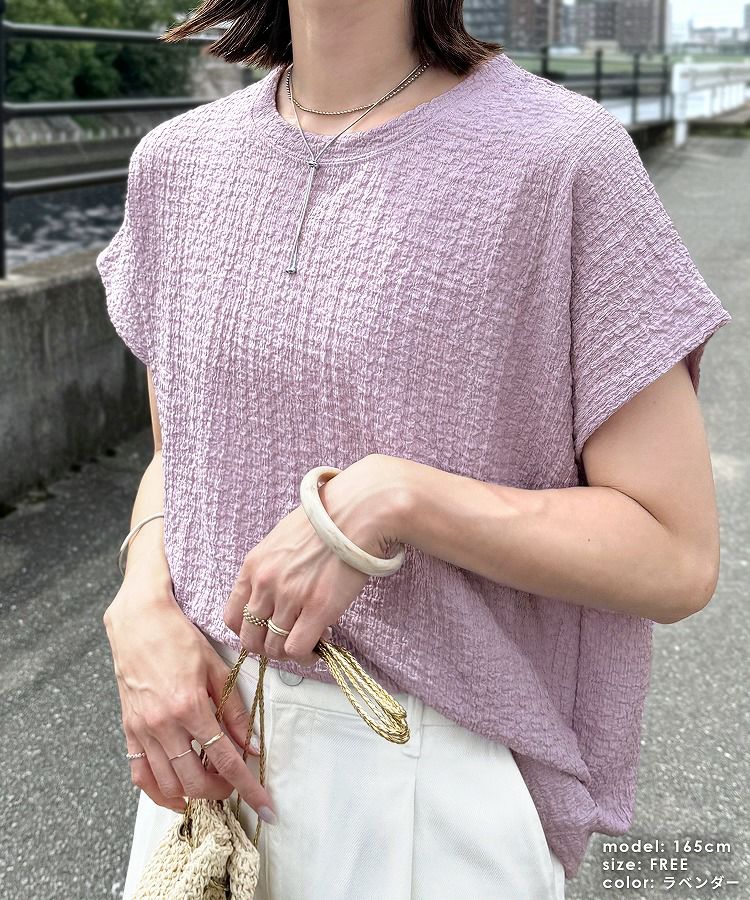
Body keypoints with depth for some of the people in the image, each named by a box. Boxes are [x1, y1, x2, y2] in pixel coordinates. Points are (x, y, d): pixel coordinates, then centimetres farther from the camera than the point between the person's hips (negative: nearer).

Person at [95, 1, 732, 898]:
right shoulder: (177, 158, 3)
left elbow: (677, 559, -14)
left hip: (443, 761, -4)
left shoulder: (560, 155, -15)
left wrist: (393, 496, -25)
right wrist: (143, 607, -8)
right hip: (208, 737, 5)